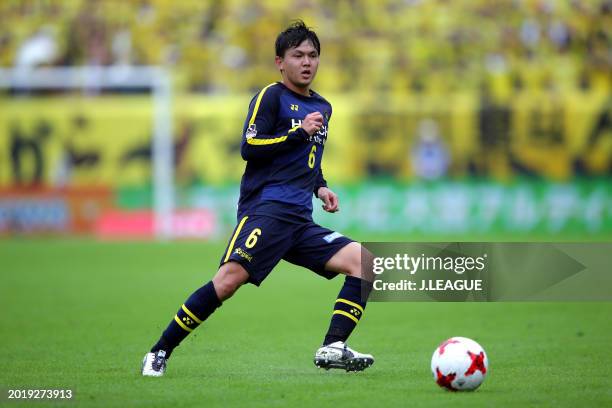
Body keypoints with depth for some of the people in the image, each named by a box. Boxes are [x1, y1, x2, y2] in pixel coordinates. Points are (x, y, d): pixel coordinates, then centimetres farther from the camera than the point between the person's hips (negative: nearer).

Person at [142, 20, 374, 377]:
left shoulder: (322, 107, 25)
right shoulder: (271, 97, 3)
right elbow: (250, 148, -8)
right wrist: (299, 132, -12)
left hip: (299, 220, 7)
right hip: (266, 209, -7)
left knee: (363, 262, -10)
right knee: (230, 279, -25)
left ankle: (333, 349, -17)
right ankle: (159, 354, -16)